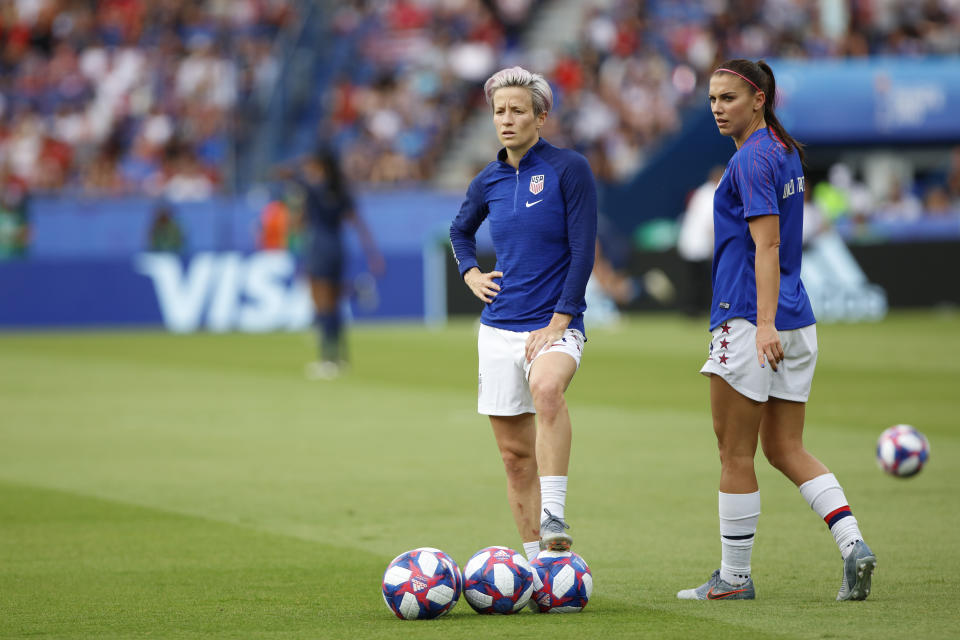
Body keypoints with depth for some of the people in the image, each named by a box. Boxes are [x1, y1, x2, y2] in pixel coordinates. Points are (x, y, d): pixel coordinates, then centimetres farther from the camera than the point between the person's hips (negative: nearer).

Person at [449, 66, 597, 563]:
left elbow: (583, 251, -9)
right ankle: (534, 560, 13)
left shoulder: (569, 169, -6)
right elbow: (460, 230, 31)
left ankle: (554, 516, -39)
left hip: (554, 324, -5)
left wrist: (557, 324, -15)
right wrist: (471, 274, 11)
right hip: (498, 329, 6)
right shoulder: (489, 182, 9)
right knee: (514, 452, 5)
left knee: (547, 388, -37)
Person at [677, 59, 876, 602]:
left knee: (735, 454, 1)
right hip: (797, 322, 9)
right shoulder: (786, 152, 15)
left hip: (748, 319, -9)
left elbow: (767, 245, -21)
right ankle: (853, 544, -5)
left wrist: (765, 323, -26)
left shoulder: (752, 159, -13)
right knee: (786, 449, 11)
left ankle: (734, 577, 8)